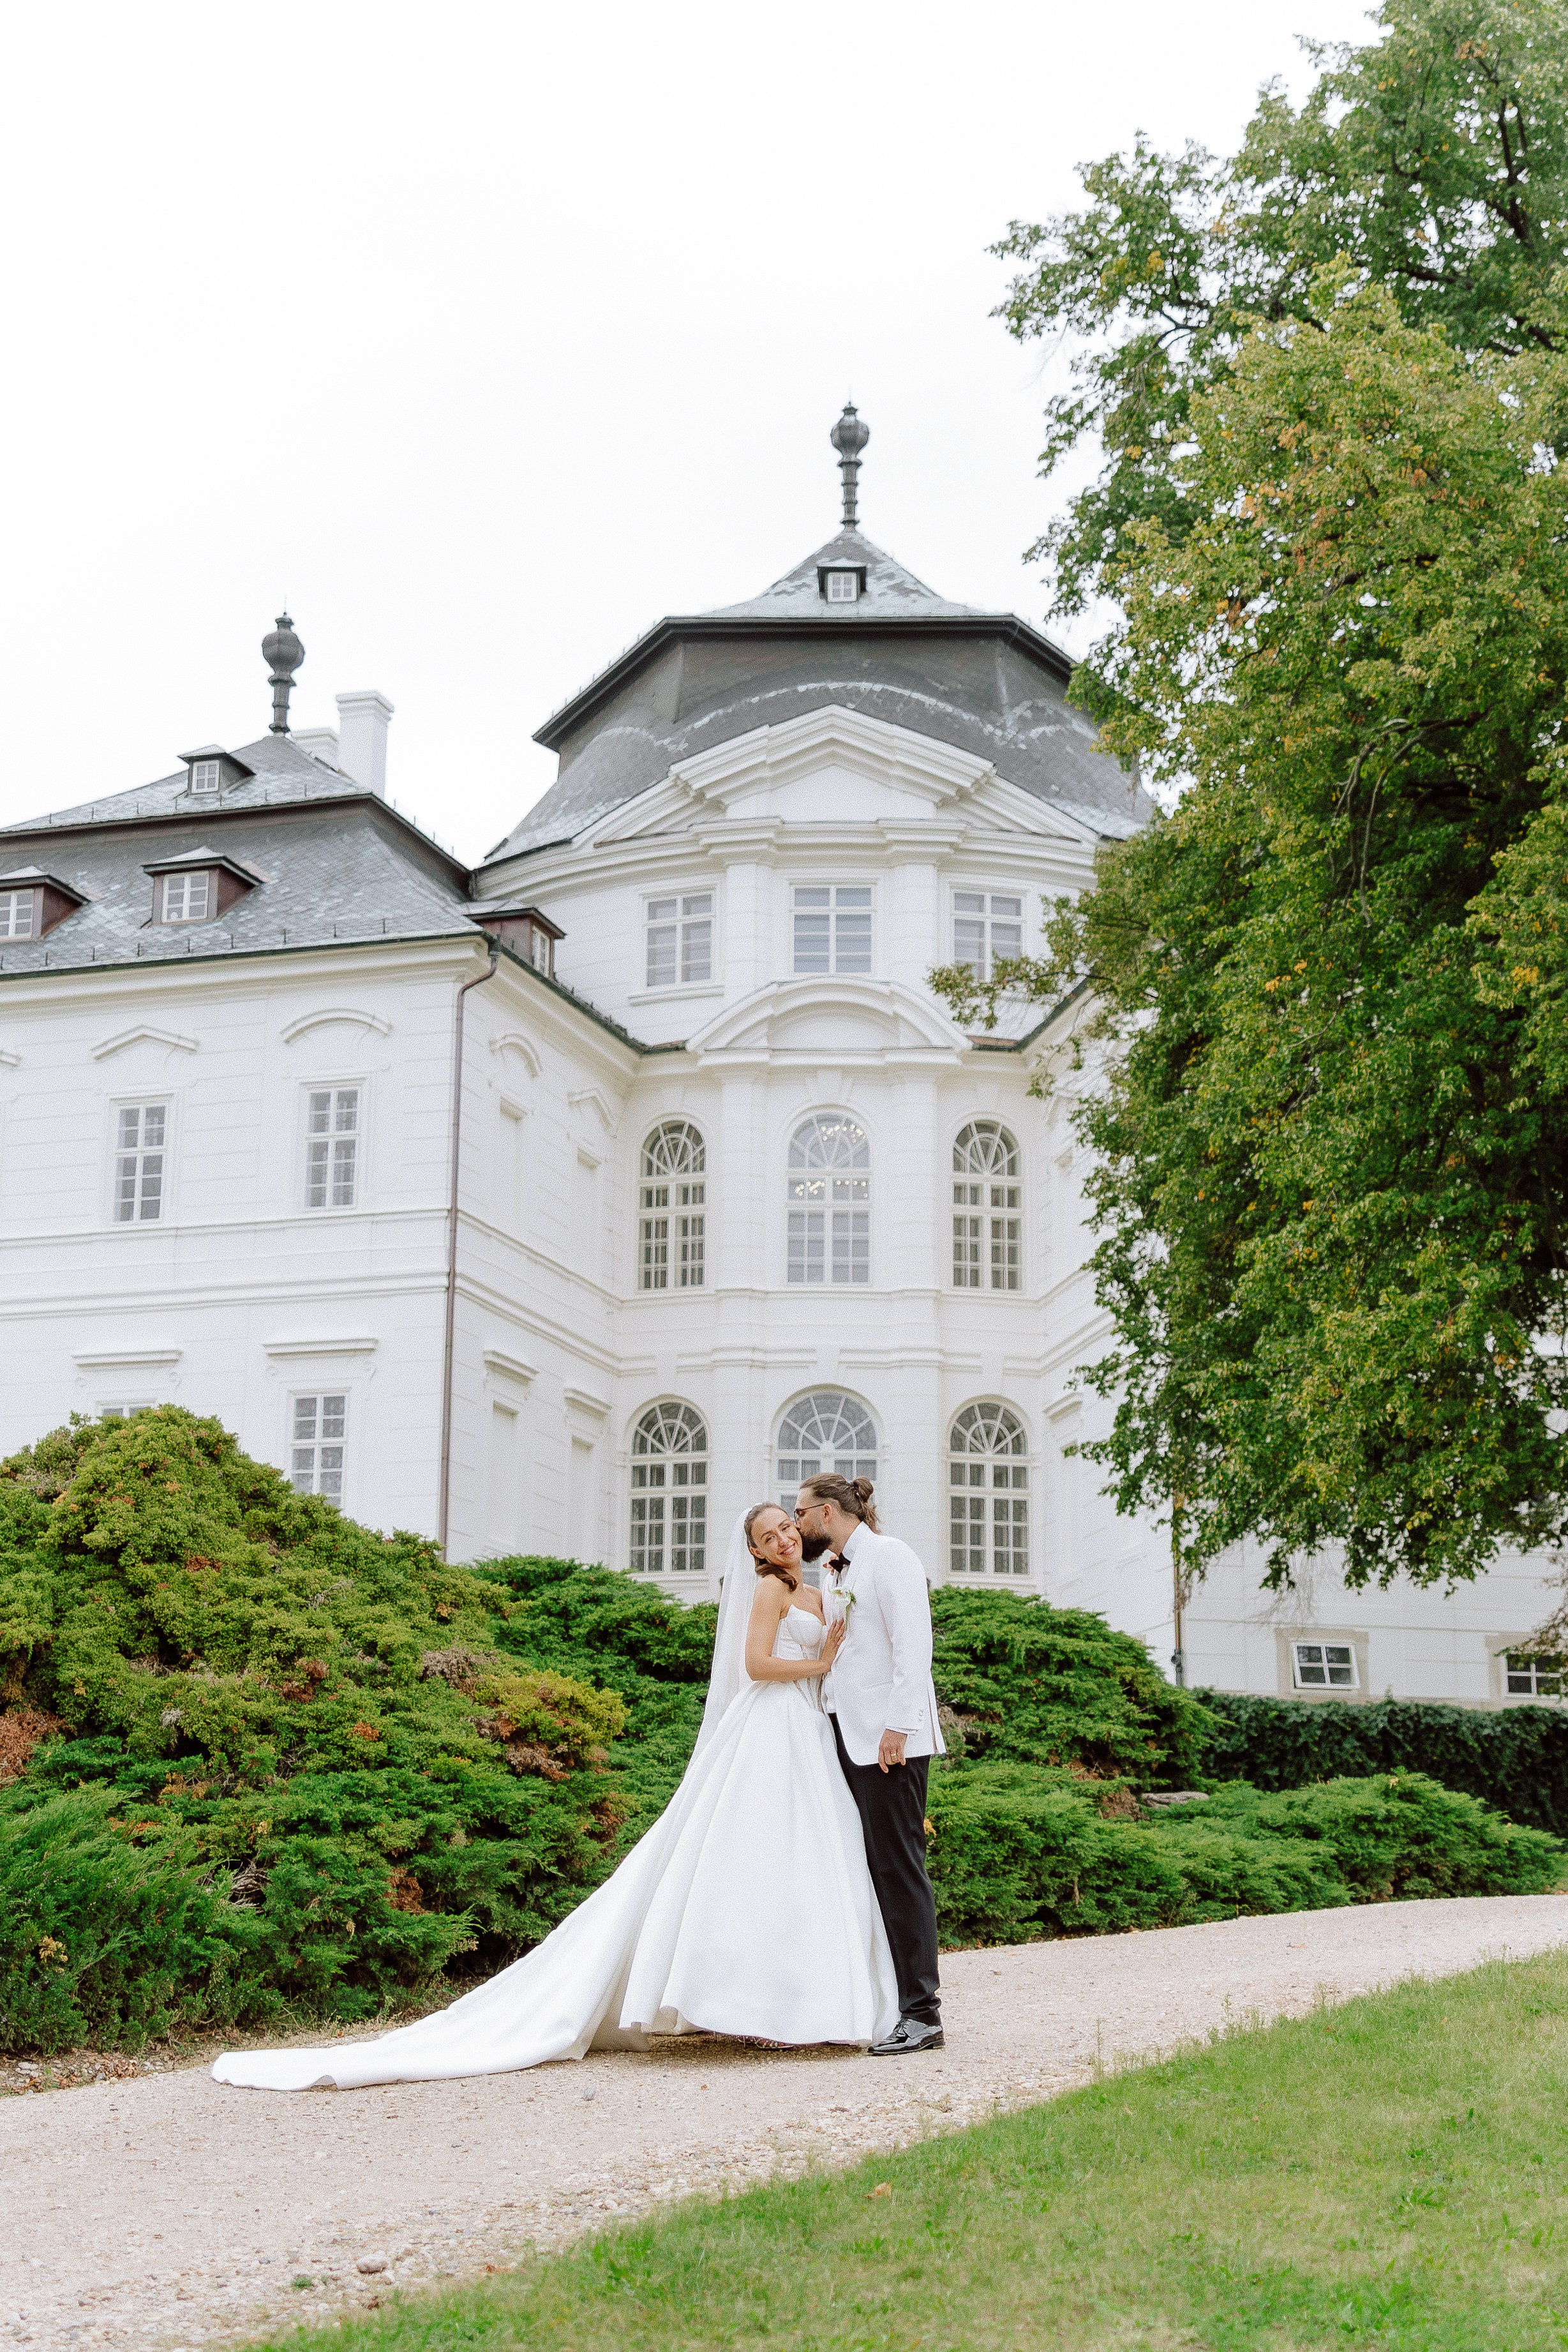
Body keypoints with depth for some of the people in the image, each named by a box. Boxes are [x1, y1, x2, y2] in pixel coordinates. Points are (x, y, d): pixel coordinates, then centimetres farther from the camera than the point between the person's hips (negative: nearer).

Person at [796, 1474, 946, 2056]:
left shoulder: (889, 1556, -6)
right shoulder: (834, 1573, 20)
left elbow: (912, 1646, -15)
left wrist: (897, 1728, -21)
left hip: (887, 1738, -8)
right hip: (845, 1735, 8)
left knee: (898, 1867, -8)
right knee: (866, 1870, 5)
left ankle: (921, 2013, -6)